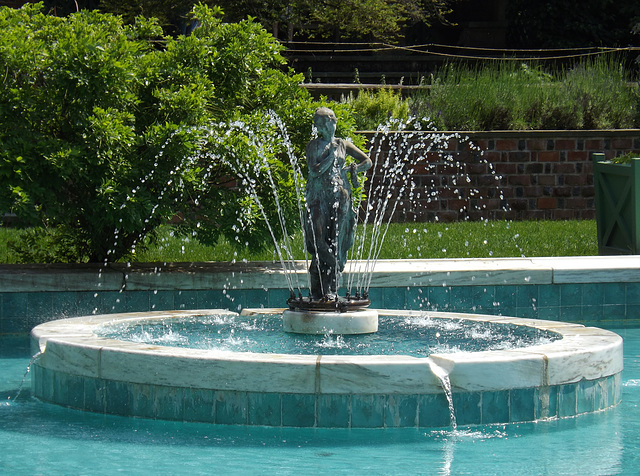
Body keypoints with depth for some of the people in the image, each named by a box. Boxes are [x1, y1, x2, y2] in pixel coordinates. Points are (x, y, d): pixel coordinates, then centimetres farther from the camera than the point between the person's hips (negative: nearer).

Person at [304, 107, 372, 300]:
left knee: (337, 242, -4)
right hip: (318, 195, -2)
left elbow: (367, 161, 17)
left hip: (341, 196, 2)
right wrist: (332, 155, -6)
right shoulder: (314, 145, 5)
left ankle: (331, 289, -1)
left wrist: (351, 168, 2)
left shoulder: (342, 144, 13)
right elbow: (314, 170, -8)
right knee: (318, 239, -12)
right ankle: (317, 289, -6)